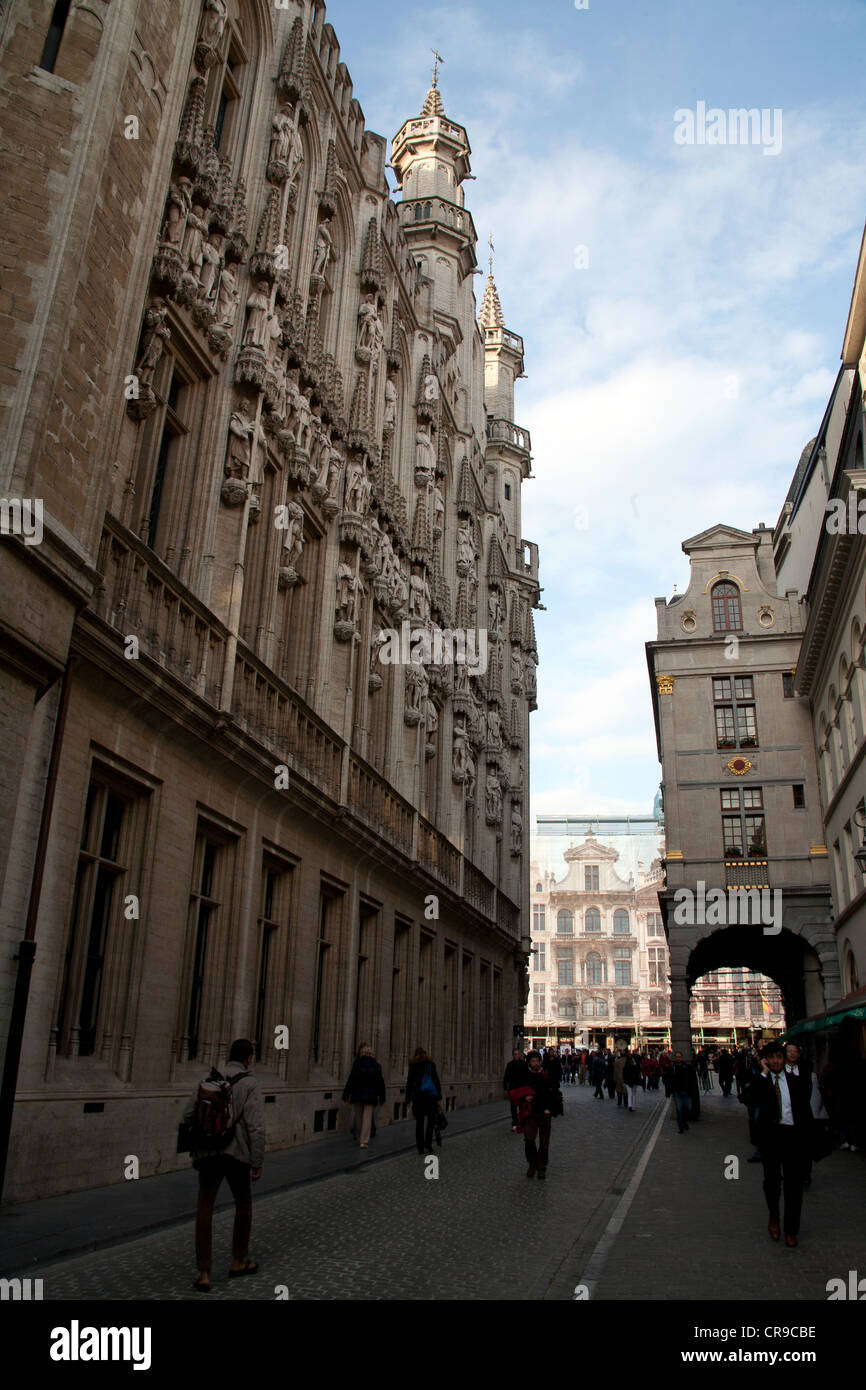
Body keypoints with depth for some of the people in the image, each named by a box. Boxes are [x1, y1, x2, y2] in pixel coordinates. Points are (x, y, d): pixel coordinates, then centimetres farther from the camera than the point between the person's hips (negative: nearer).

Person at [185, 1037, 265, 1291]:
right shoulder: (251, 1085, -7)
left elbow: (188, 1115, 5)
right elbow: (256, 1127, -14)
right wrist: (258, 1163, -8)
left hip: (208, 1154, 3)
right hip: (237, 1154, -3)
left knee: (205, 1209, 4)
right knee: (243, 1204, 18)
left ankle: (204, 1274, -2)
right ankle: (238, 1261, 30)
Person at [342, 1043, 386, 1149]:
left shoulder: (357, 1064, -7)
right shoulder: (376, 1066, -1)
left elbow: (351, 1081, -9)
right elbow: (380, 1083, 4)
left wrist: (345, 1096, -4)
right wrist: (382, 1098, 13)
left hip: (358, 1095, 0)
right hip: (371, 1096, 0)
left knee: (359, 1118, 15)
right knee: (367, 1118, 1)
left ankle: (360, 1139, 26)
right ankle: (364, 1141, -7)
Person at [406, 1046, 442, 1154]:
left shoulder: (413, 1065, 5)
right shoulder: (431, 1064, 6)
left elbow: (409, 1082, 1)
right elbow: (436, 1080, 2)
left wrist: (408, 1098, 3)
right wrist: (439, 1096, 4)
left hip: (418, 1094, 0)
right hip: (431, 1094, 0)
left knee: (419, 1121, 6)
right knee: (431, 1119, 10)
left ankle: (420, 1147, 5)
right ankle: (428, 1144, -2)